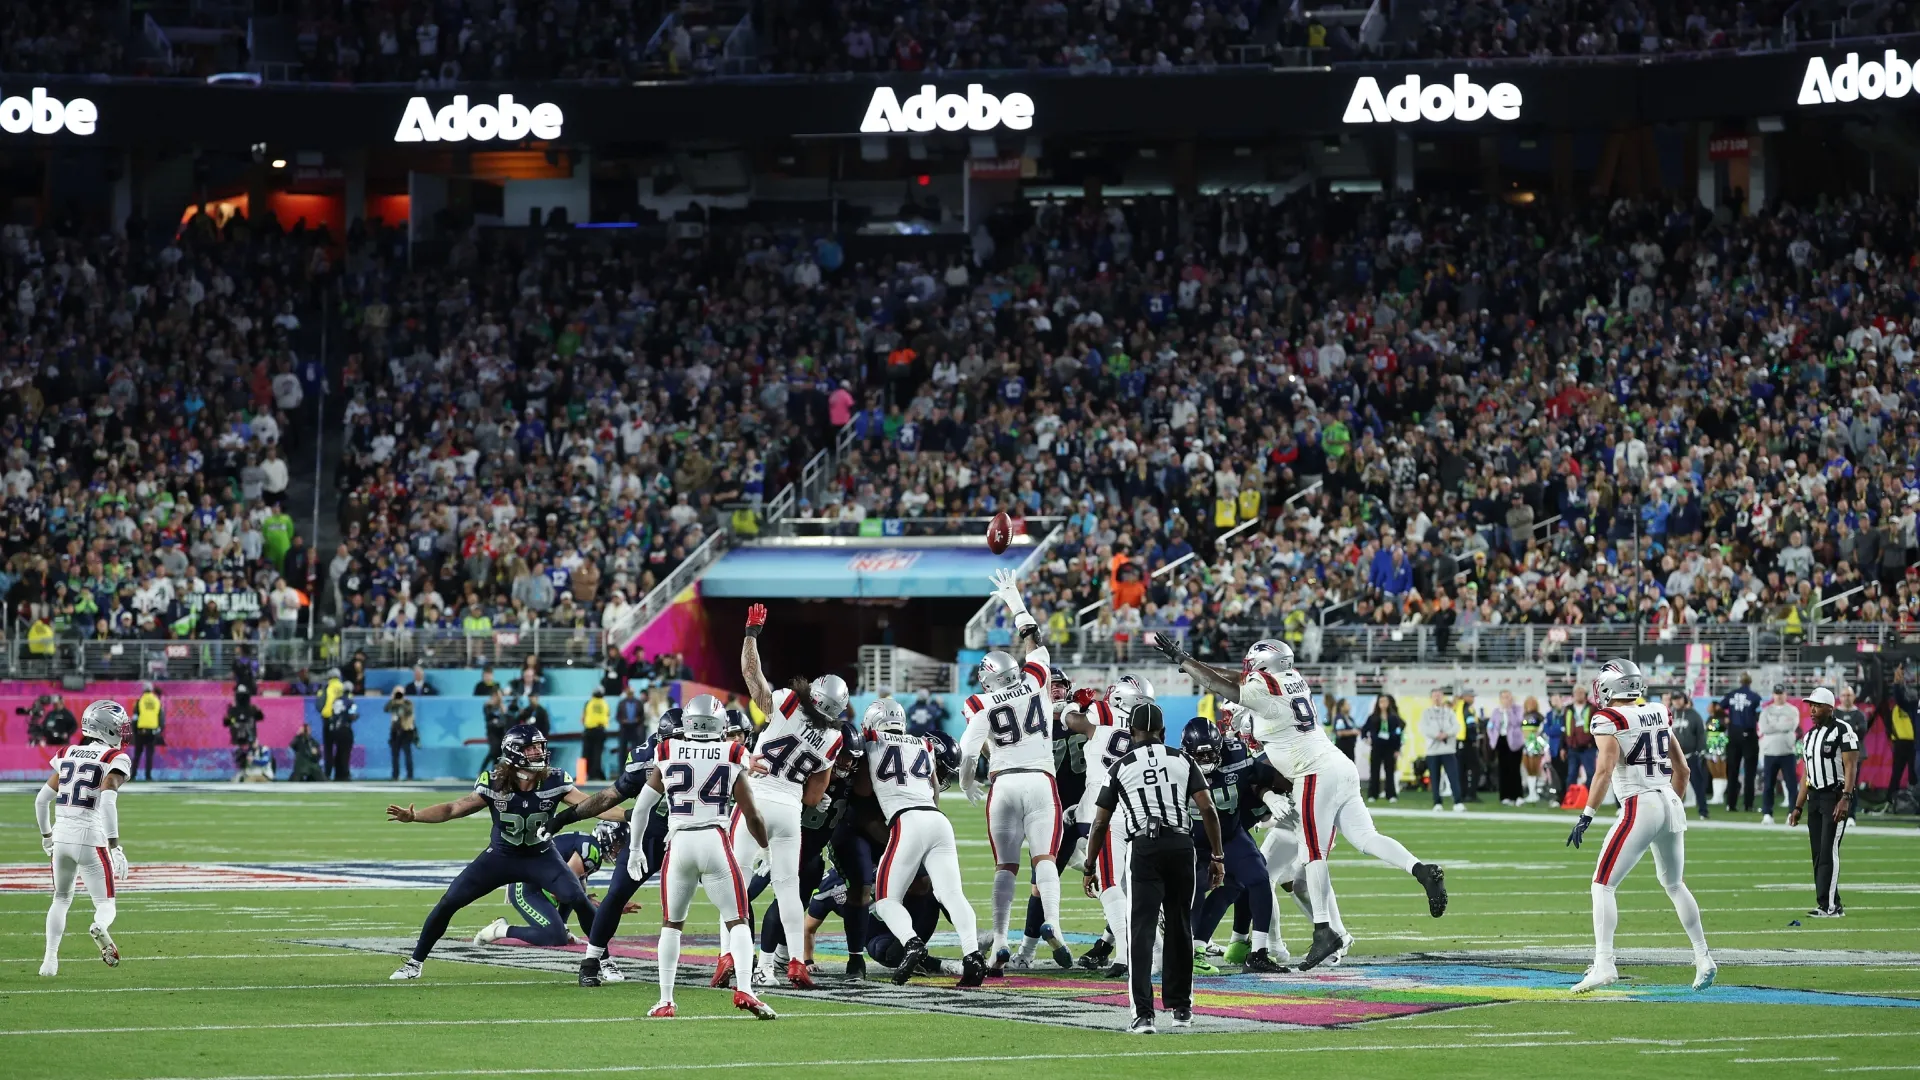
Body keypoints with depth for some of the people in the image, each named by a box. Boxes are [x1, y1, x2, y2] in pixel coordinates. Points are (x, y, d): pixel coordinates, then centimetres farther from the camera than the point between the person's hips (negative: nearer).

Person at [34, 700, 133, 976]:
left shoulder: (67, 756, 11)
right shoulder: (115, 759, -5)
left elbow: (42, 799, 14)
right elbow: (108, 800, -20)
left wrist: (46, 835, 30)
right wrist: (114, 845, -21)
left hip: (61, 836, 5)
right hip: (91, 839, -5)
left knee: (61, 899, 25)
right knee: (106, 904, 3)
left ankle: (50, 958, 13)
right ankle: (99, 928, -33)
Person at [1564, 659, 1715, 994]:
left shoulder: (1609, 720, -7)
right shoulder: (1659, 715, 13)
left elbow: (1605, 770, -18)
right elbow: (1681, 769, 18)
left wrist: (1587, 815, -17)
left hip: (1639, 807, -7)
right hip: (1670, 803, 7)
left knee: (1603, 886, -3)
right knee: (1675, 885, 24)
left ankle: (1604, 964, -15)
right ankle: (1703, 959, 25)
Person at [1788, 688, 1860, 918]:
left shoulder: (1842, 732, -7)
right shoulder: (1811, 735, 17)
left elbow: (1851, 767, -13)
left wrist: (1845, 799, -23)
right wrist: (1798, 807, 19)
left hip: (1835, 797, -8)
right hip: (1815, 798, 8)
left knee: (1828, 853, -12)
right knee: (1819, 854, 6)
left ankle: (1829, 906, -12)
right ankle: (1832, 905, 11)